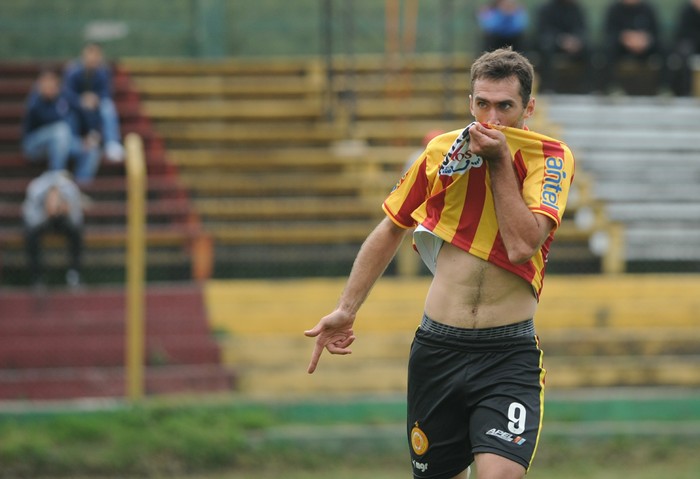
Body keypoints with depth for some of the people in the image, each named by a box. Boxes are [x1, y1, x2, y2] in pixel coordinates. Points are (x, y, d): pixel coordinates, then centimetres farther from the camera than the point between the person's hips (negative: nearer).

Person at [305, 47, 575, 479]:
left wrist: (499, 160, -13)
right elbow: (392, 229, 17)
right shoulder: (443, 151, 4)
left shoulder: (552, 158, -4)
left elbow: (522, 246, -18)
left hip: (509, 357, -3)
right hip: (438, 347, 3)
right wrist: (346, 310, 15)